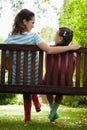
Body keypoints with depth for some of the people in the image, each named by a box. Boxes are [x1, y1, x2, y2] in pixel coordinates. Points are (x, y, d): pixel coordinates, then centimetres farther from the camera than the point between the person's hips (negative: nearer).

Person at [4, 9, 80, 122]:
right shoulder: (33, 36, -18)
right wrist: (70, 47, -19)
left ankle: (28, 115, 41)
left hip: (17, 82, 2)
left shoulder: (9, 41, -9)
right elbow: (49, 50, -29)